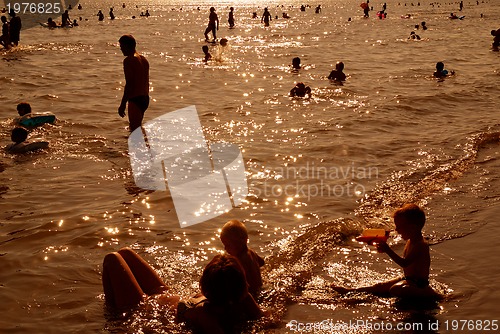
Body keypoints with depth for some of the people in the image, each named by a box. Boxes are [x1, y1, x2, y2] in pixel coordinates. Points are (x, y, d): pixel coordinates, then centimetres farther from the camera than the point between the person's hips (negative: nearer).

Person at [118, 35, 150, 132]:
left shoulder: (128, 60, -13)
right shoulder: (144, 59, 14)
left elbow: (129, 84, -18)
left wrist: (123, 104, -16)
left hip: (135, 99, -9)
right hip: (145, 98, 9)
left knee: (135, 129, -7)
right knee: (136, 127, 24)